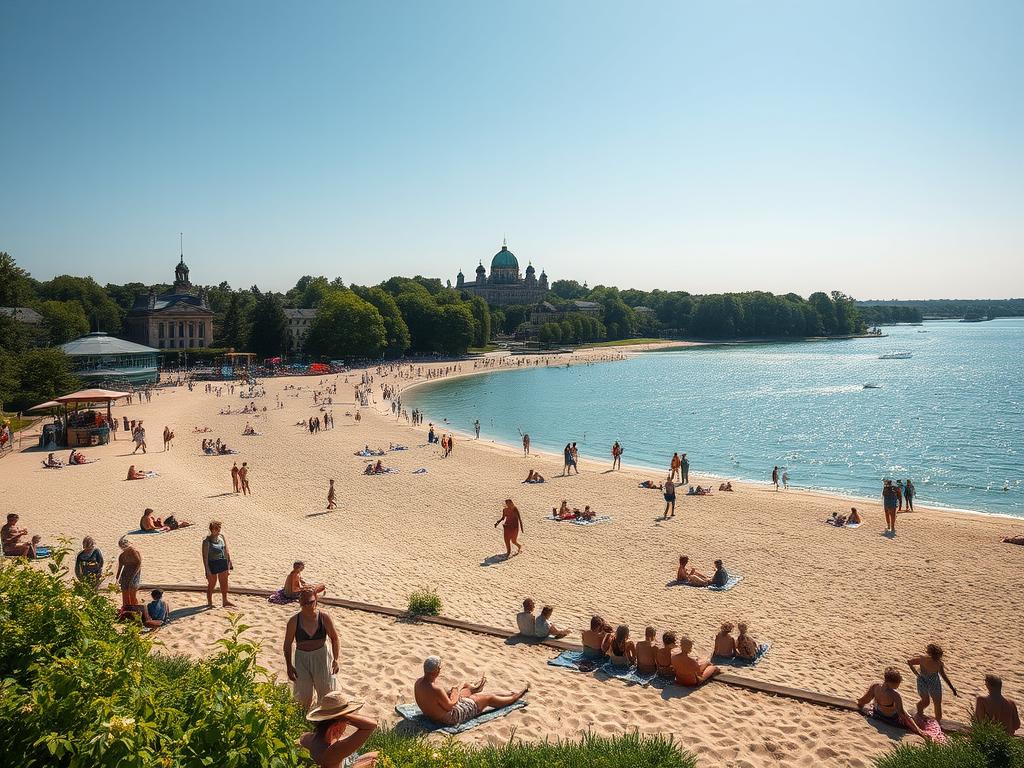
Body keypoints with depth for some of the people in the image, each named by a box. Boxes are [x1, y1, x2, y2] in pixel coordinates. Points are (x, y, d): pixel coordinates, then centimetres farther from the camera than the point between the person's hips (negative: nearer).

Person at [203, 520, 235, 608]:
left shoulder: (222, 536, 3)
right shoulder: (207, 541, -15)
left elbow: (226, 550, 12)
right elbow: (205, 556, -15)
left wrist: (229, 561, 10)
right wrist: (207, 569, -18)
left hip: (223, 562, 6)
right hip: (212, 564, -6)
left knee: (224, 583, 14)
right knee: (212, 584, 7)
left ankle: (224, 601, 29)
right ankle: (209, 602, 25)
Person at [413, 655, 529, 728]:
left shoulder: (418, 683, -12)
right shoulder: (436, 690, -38)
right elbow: (450, 705, -23)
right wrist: (456, 691, -8)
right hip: (450, 717, -8)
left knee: (467, 686, 26)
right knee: (489, 698, 8)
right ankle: (515, 696, 31)